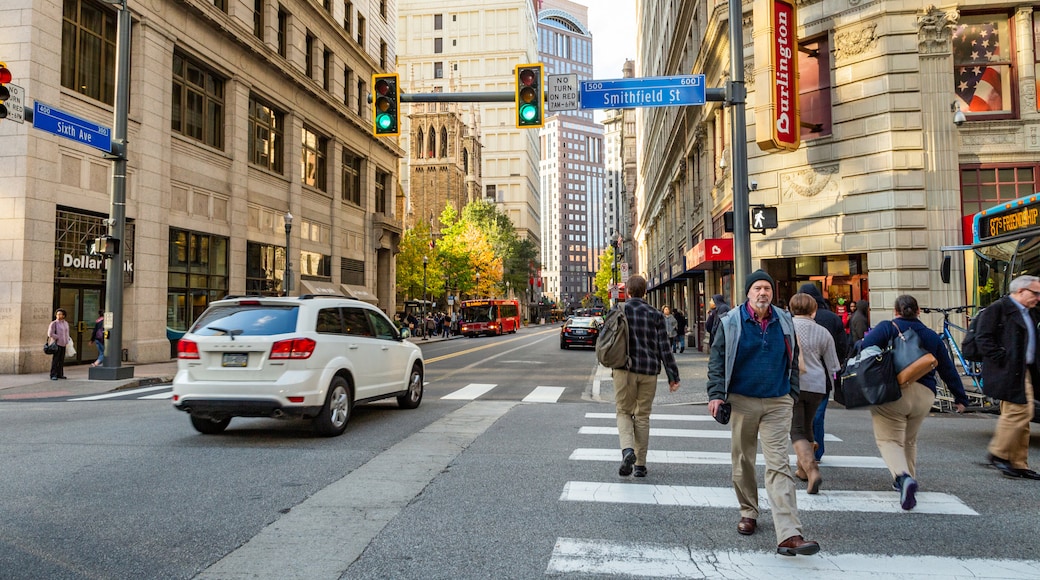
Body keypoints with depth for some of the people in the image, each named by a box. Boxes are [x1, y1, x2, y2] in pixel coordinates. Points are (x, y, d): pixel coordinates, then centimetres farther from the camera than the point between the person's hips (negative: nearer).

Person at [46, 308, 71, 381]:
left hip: (63, 344, 6)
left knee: (61, 360, 7)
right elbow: (50, 334, -11)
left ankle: (60, 374, 12)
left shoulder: (66, 323, 13)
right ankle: (53, 375, -4)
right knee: (55, 360, -6)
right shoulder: (54, 323, -6)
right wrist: (59, 338, -9)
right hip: (56, 344, -6)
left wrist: (68, 339, 10)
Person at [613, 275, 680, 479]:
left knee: (624, 412, 11)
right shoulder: (655, 314, 3)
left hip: (625, 370, -2)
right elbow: (664, 347, -1)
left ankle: (627, 449, -16)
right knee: (642, 416, 11)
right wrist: (673, 375, 2)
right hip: (649, 371, 2)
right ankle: (640, 465, 15)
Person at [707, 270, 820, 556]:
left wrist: (792, 393, 13)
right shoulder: (731, 323, -2)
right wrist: (716, 394, -8)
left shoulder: (784, 323, 6)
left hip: (777, 404, 1)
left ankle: (789, 535, -12)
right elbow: (716, 360, 0)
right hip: (742, 402, 0)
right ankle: (748, 513, 34)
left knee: (779, 465, -7)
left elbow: (792, 361, 17)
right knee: (743, 461, 12)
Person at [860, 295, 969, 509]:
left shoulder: (887, 327, 4)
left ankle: (903, 477, -28)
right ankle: (909, 481, 30)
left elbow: (864, 348, -11)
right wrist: (960, 398, 30)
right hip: (924, 395, 5)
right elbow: (948, 369, 22)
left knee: (889, 439, -4)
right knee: (909, 440, 23)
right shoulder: (932, 336, 17)